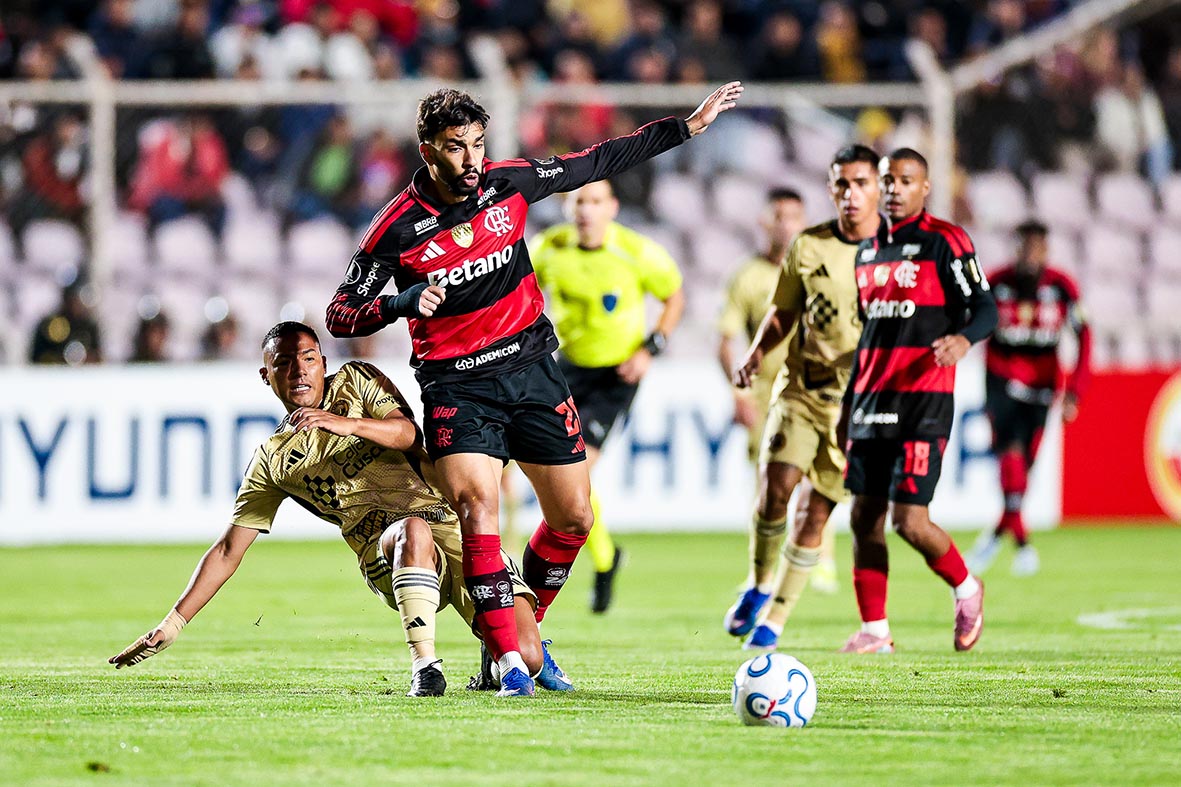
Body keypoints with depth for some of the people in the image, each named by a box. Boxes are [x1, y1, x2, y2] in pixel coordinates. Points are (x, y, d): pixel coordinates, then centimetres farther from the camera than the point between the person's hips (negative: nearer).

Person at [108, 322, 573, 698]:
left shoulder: (355, 382, 15)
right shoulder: (273, 460, 16)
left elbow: (407, 432, -2)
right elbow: (229, 550, 17)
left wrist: (347, 423, -21)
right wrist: (170, 627, 11)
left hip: (451, 520, 1)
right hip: (384, 551, 0)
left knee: (528, 658, -16)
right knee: (413, 530, -42)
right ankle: (425, 668, -36)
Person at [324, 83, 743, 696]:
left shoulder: (509, 183, -3)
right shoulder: (399, 227, -13)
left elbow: (599, 162, 11)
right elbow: (340, 316, -10)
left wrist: (689, 125, 12)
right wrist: (403, 303, -29)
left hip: (531, 369, 5)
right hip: (457, 386, -5)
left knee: (574, 518, 6)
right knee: (477, 505, -24)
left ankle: (524, 631, 28)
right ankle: (507, 662, -23)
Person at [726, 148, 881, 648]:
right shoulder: (808, 247, 3)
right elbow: (783, 314, 15)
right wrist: (756, 354, -3)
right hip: (800, 387, 1)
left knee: (816, 513, -1)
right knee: (775, 486, -18)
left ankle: (774, 620, 13)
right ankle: (760, 584, 7)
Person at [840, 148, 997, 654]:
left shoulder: (944, 242, -5)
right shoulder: (870, 250, 16)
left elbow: (985, 308, -9)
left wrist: (963, 338, -31)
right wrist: (849, 402, 24)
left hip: (924, 402, -7)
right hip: (872, 401, 7)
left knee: (910, 521, -12)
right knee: (864, 518, 3)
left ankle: (966, 589, 14)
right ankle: (875, 630, 9)